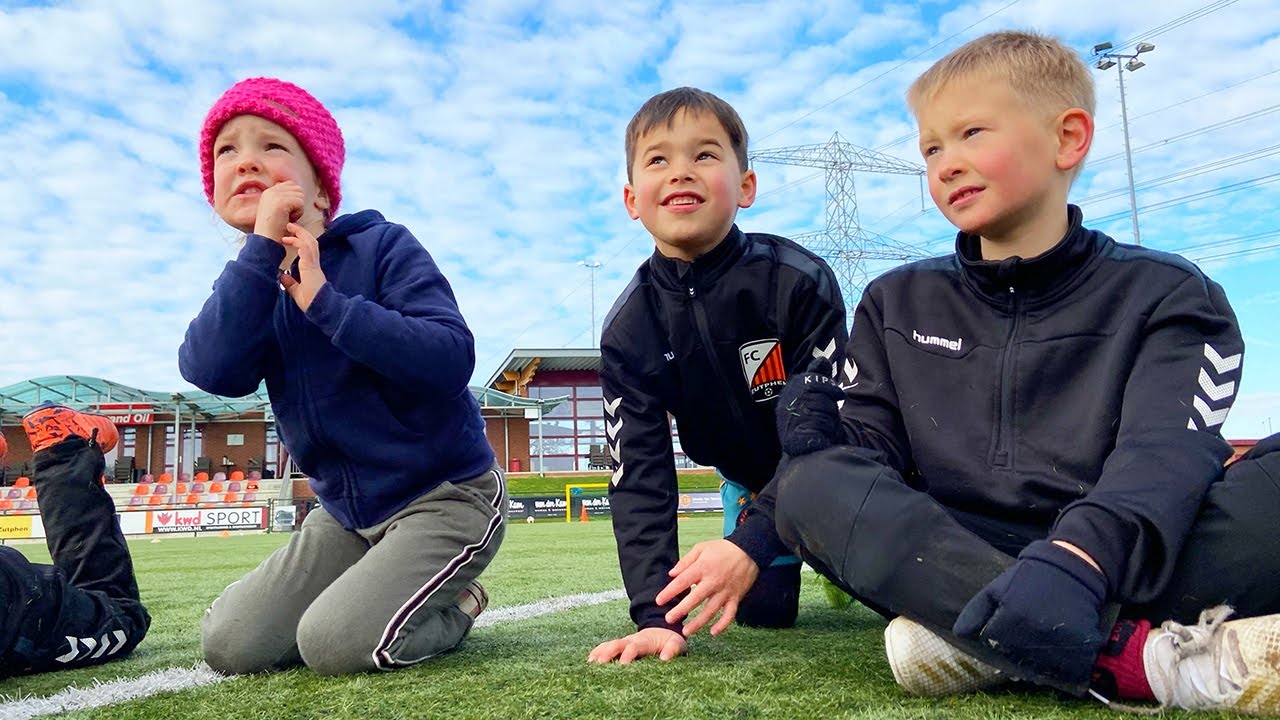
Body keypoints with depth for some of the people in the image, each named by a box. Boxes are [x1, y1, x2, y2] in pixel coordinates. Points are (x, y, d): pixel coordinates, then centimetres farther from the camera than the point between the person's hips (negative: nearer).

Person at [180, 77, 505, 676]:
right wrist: (262, 246, -22)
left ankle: (453, 609, 8)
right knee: (229, 645, 3)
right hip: (347, 511, 7)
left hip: (446, 495, -6)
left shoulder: (382, 246, -12)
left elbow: (450, 359, -26)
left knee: (335, 644, -21)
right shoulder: (251, 284, 4)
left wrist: (325, 302, -27)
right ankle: (387, 594, 20)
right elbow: (210, 371, -18)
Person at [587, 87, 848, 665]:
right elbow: (639, 475, -22)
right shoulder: (628, 329, -21)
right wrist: (657, 614, -31)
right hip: (751, 482, 3)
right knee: (761, 607, 0)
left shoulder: (799, 282, -31)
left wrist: (752, 543, -41)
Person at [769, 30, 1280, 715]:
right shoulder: (896, 304, 13)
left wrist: (1078, 558, -35)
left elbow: (1164, 452, -15)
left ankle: (988, 648, -29)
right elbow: (873, 450, 6)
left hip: (1117, 566, -1)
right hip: (951, 563, 2)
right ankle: (1138, 657, -33)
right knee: (810, 484, -25)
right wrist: (827, 441, -18)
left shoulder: (1164, 294, 3)